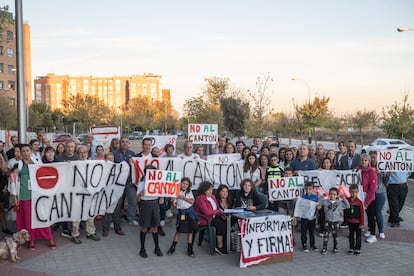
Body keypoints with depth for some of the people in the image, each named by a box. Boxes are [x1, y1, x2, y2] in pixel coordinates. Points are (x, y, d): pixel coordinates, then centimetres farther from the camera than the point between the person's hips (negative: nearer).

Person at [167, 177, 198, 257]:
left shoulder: (189, 192, 5)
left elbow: (192, 201, -7)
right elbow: (174, 204, 0)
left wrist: (183, 197, -14)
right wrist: (172, 199, -18)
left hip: (189, 212, 1)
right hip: (181, 212, -1)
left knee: (190, 230, 3)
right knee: (179, 230, 1)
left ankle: (189, 249, 11)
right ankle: (173, 247, 15)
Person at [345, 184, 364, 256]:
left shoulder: (359, 202, -12)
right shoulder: (347, 200, -4)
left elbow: (362, 213, -9)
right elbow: (345, 210, 7)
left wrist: (362, 223, -10)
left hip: (358, 222, -3)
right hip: (350, 221, 3)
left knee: (358, 236, 7)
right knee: (351, 235, 13)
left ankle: (357, 249, 17)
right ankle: (351, 248, 23)